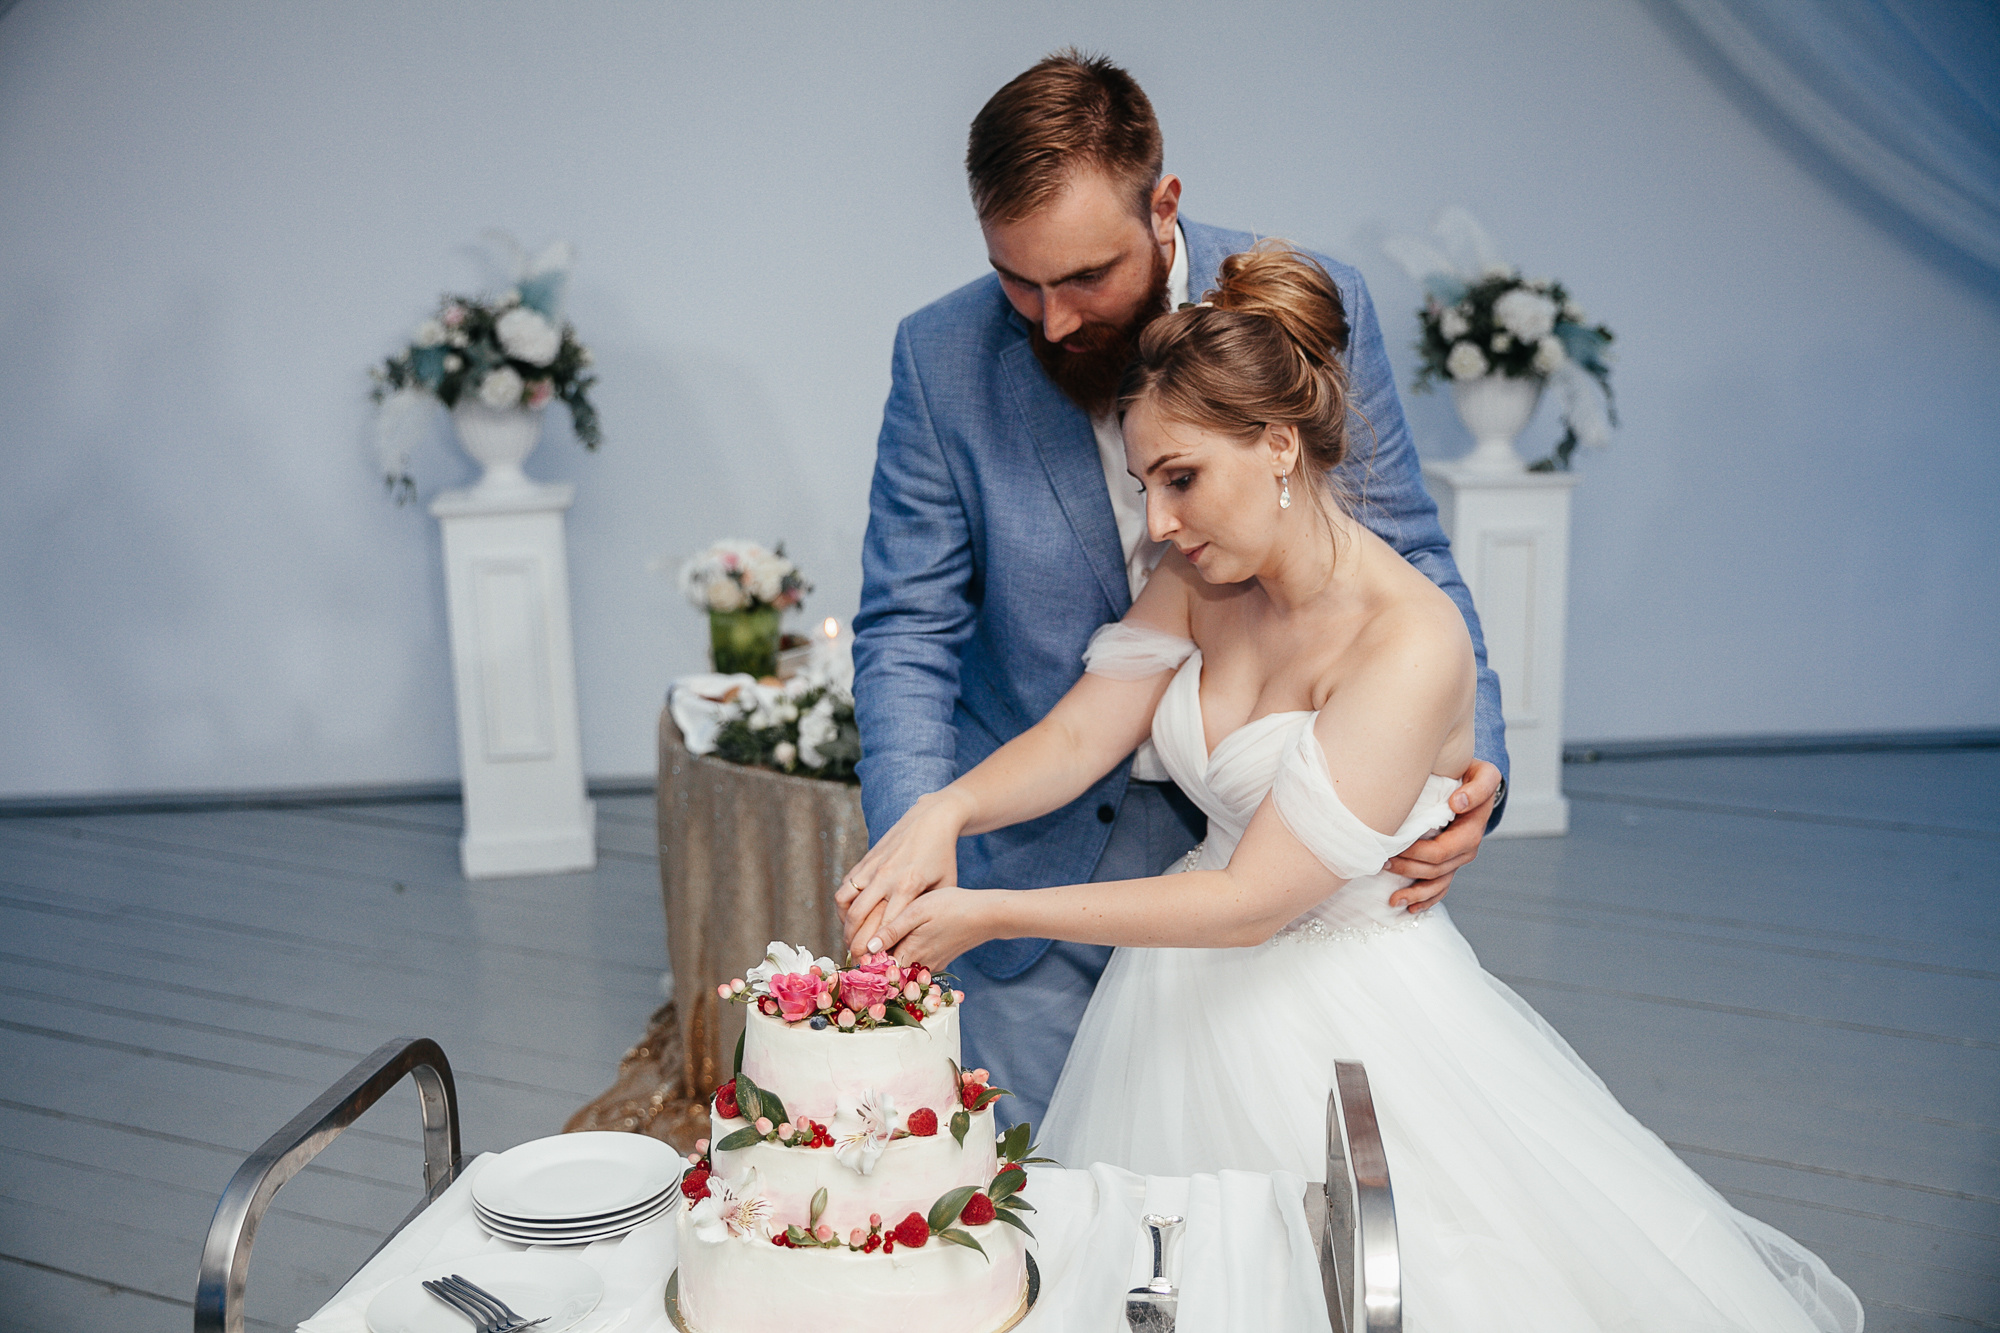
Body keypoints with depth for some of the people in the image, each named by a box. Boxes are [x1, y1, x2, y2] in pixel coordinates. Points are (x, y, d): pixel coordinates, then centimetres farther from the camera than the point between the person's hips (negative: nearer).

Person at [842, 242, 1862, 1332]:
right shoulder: (1205, 581, -3)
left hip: (1351, 1025, -6)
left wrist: (991, 914, -26)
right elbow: (1077, 734, -4)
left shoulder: (1411, 643, -26)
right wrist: (948, 810, -25)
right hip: (1198, 998, 6)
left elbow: (1252, 899, -27)